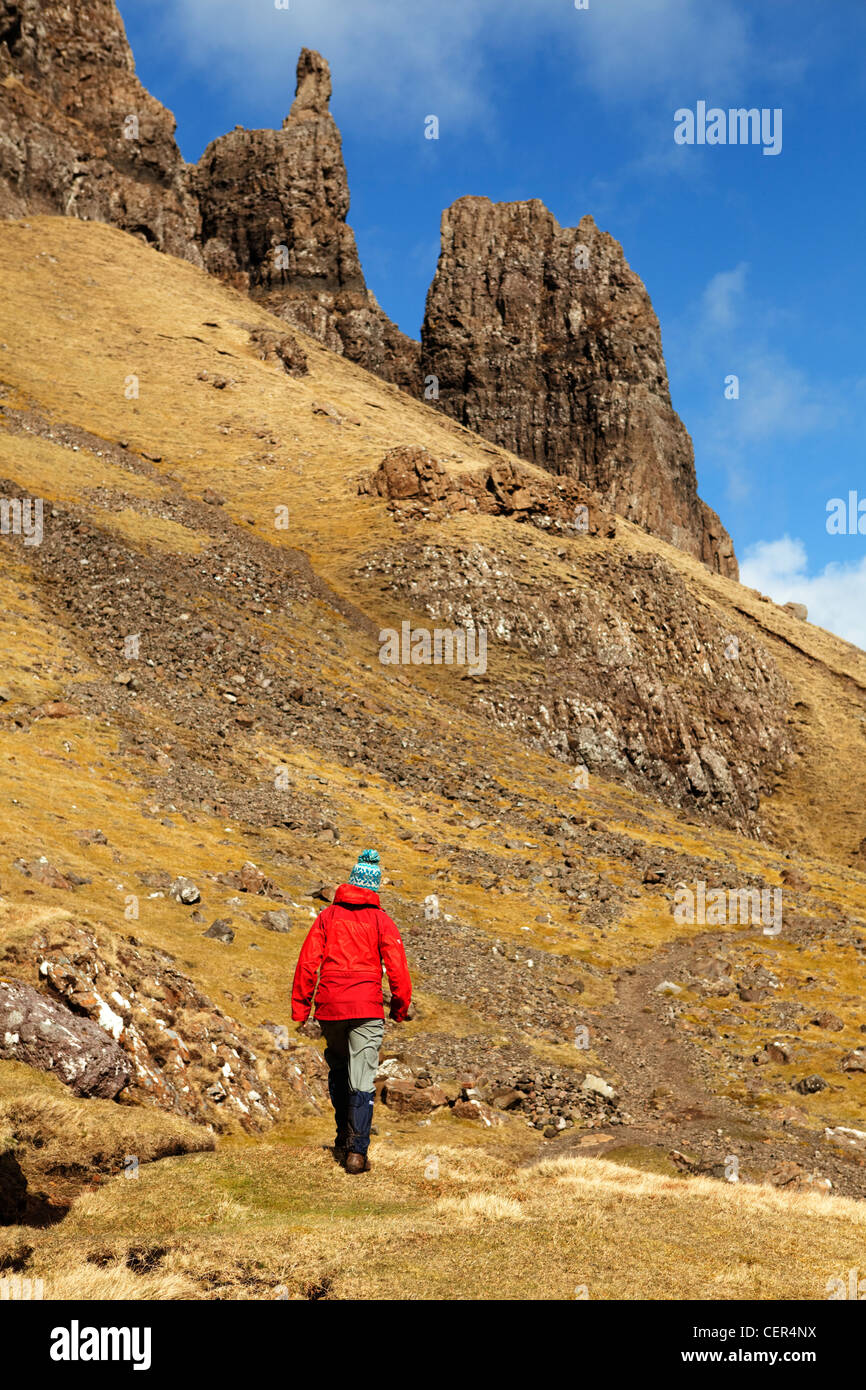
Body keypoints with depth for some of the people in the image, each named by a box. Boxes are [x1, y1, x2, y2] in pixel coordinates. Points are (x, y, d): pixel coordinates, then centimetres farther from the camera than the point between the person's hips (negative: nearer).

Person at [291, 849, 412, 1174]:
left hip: (329, 1006, 2)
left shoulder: (328, 916, 6)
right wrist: (401, 1006, 9)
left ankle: (343, 1142, 29)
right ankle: (357, 1151, -8)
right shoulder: (381, 920, 1)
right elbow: (397, 967, -3)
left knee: (337, 1072, 21)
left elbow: (307, 962, 1)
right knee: (362, 1079, -1)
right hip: (367, 1008, -2)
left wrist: (300, 1007, 4)